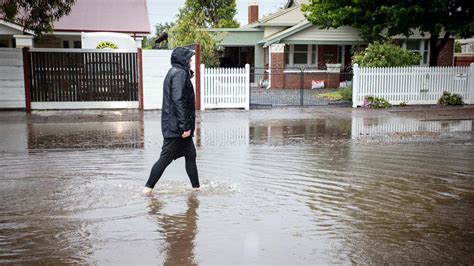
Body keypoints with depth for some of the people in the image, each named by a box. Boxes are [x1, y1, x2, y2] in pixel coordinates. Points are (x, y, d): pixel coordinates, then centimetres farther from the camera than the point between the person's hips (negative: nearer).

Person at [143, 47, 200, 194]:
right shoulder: (179, 73, -15)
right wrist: (185, 126, -24)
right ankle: (149, 187, 6)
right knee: (166, 157, -3)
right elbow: (178, 101, -23)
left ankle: (196, 187, 21)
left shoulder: (175, 72, 16)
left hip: (175, 126, 10)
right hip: (176, 127, -10)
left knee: (190, 155, 13)